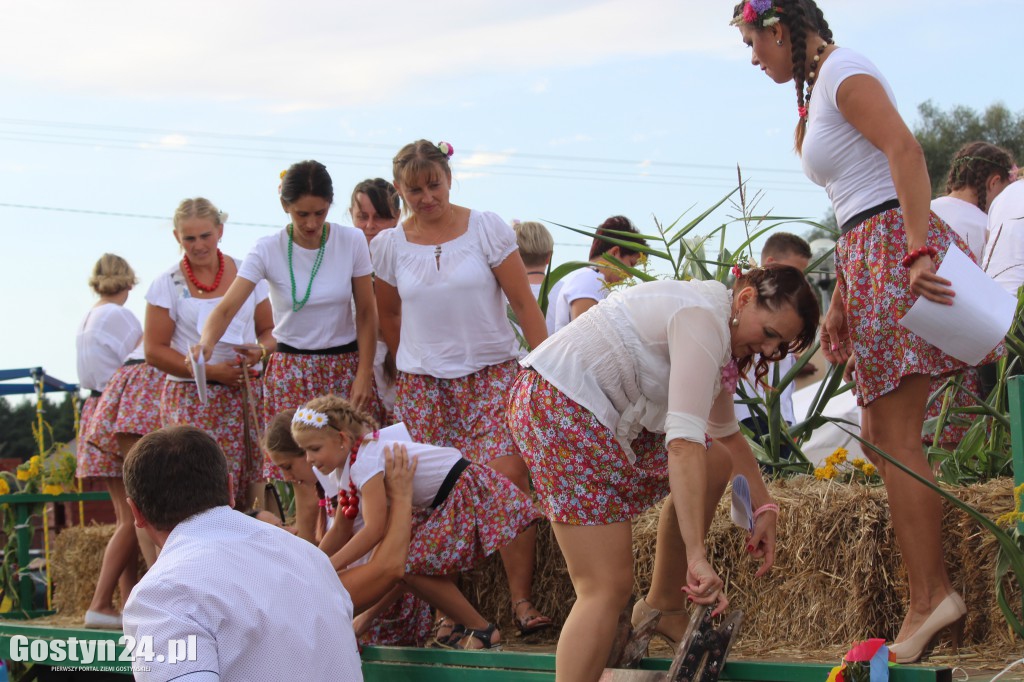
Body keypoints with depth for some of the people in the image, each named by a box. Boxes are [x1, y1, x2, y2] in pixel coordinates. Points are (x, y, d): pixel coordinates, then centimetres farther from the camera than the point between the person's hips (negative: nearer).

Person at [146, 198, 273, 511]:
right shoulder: (168, 284, 1)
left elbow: (269, 329, 15)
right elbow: (155, 351, -2)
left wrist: (260, 351, -9)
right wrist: (210, 370, -12)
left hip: (246, 395, 3)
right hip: (193, 400, -2)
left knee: (250, 494, -4)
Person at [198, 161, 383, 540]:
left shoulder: (352, 242, -7)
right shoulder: (268, 251, -10)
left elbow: (366, 314, 0)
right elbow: (228, 307, -19)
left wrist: (364, 375, -5)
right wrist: (205, 343, -39)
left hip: (345, 363, 1)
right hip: (292, 369, -1)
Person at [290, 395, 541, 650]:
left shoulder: (365, 462, -22)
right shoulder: (347, 463, 9)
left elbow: (374, 528, -29)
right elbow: (341, 528, 14)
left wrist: (326, 568, -27)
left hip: (469, 493, -10)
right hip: (448, 504, 10)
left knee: (412, 565, -13)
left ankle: (481, 629, -2)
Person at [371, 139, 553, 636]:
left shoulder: (487, 228, -2)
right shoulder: (389, 245, 4)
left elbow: (524, 302, -2)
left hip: (491, 375, -2)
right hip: (422, 385, 2)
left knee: (509, 479, -15)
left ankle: (521, 599, -10)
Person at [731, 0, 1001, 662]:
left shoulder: (842, 69, -7)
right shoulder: (819, 89, 22)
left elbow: (905, 148, -22)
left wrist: (919, 249, -32)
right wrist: (839, 301, 20)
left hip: (896, 248, -10)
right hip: (869, 260, 10)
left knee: (895, 437, -11)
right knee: (882, 436, 7)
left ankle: (929, 598, -11)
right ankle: (935, 584, 6)